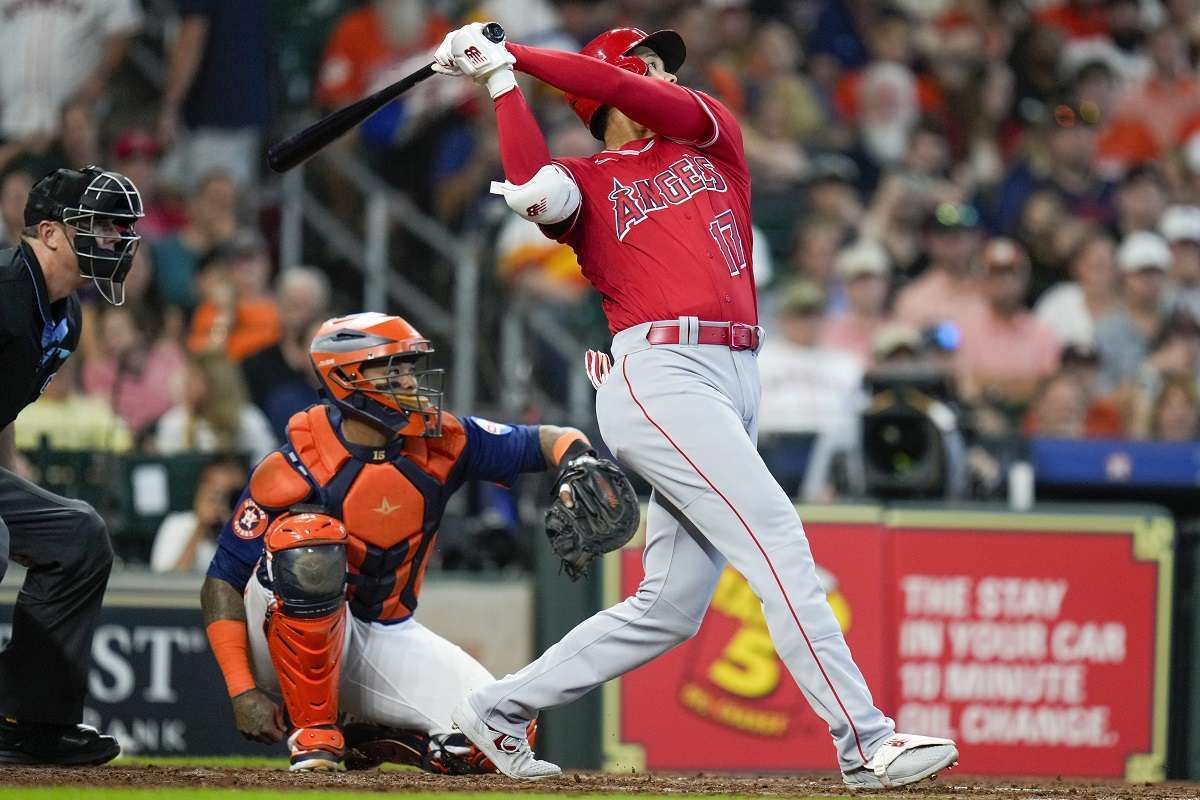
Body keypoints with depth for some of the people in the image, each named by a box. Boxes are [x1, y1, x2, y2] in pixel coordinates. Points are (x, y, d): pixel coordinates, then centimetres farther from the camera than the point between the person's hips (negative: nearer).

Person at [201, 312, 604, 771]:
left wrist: (577, 459, -24)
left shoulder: (439, 443, -7)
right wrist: (244, 693, -23)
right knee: (310, 536, -37)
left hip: (387, 638, 4)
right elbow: (222, 583, -15)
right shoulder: (297, 469, -19)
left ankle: (366, 738, 14)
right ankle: (313, 736, -23)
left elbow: (545, 442, 1)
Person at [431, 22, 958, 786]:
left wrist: (513, 54, 8)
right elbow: (536, 192, -15)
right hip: (661, 373, -6)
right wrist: (500, 79, -6)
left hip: (737, 384, 6)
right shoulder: (585, 182, 10)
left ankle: (500, 709, 18)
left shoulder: (713, 134, 23)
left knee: (670, 607, 6)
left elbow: (623, 91, 5)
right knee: (777, 539, -18)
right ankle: (866, 743, -23)